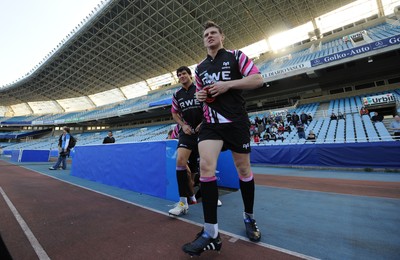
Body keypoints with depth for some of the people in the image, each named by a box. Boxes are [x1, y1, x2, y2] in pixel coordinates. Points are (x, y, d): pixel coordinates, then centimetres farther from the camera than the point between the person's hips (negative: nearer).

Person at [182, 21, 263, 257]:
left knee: (243, 169, 6)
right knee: (206, 165, -16)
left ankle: (249, 218, 31)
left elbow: (258, 79, -3)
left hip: (236, 121, -3)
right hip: (211, 122, 3)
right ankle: (211, 233, -6)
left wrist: (227, 84, -15)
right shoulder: (200, 68, 18)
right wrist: (200, 95, 3)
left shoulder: (236, 56, 6)